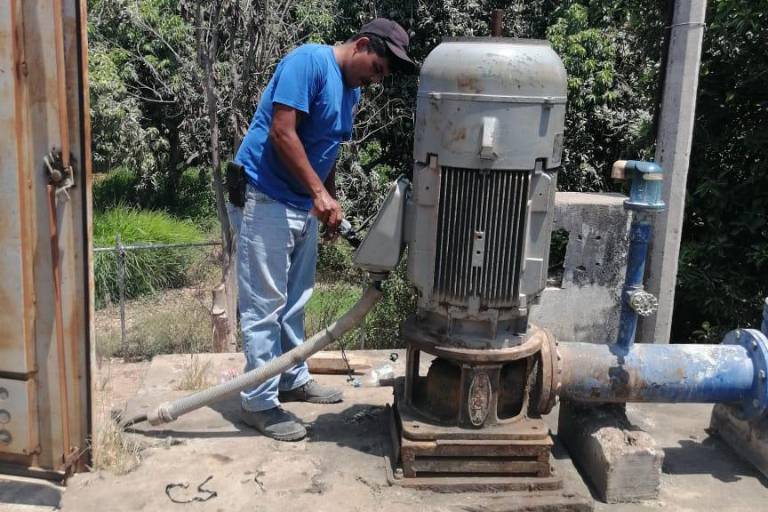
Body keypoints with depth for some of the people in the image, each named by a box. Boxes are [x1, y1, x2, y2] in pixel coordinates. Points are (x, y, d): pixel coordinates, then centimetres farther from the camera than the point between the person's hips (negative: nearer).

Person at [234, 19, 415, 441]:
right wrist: (320, 192, -23)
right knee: (264, 304, -5)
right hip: (266, 199, -9)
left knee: (293, 300, 17)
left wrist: (330, 202, 16)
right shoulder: (309, 61, -15)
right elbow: (282, 132, -22)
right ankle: (259, 402, 3)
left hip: (303, 205, 9)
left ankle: (292, 380, 30)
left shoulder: (351, 90, 13)